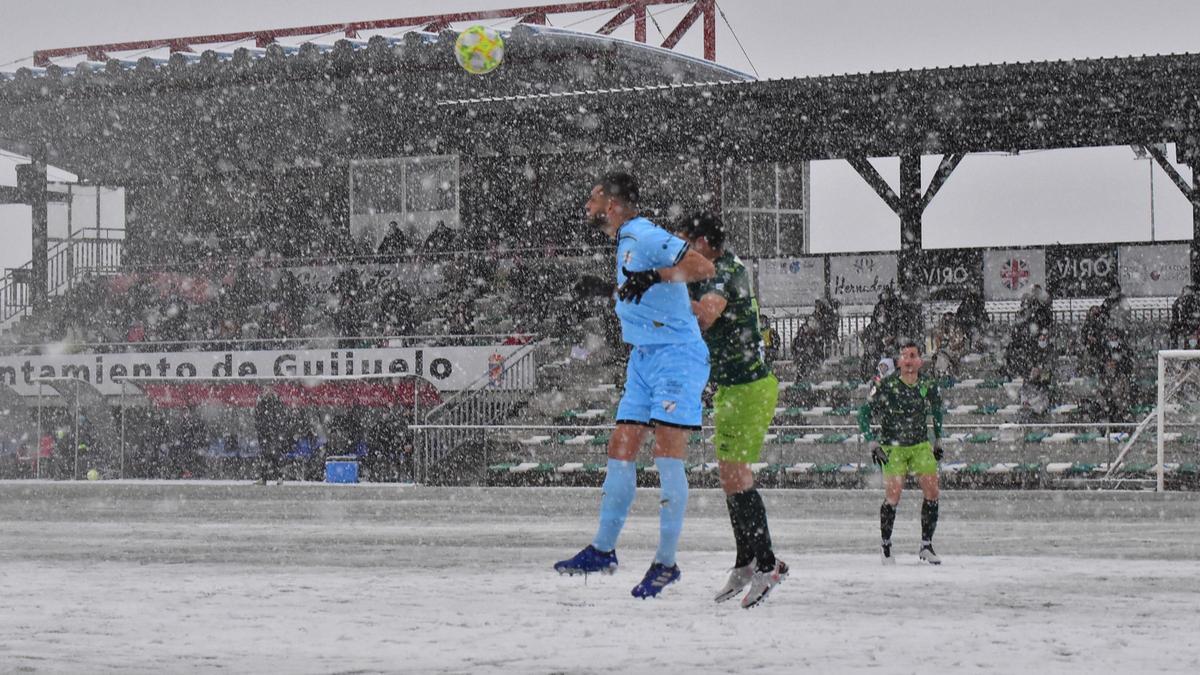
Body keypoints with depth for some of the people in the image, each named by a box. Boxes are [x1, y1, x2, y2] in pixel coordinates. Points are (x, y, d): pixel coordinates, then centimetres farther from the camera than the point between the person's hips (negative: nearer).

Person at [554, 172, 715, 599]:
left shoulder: (646, 237, -14)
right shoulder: (626, 243, 17)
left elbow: (703, 267, -27)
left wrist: (653, 276, -36)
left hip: (676, 355, -10)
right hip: (643, 358, 10)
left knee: (668, 454, -13)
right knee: (620, 450, 7)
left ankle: (667, 562, -11)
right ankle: (603, 550, 14)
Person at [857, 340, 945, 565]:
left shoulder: (929, 387, -3)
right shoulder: (885, 386, -14)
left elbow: (937, 411, 18)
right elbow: (864, 414, -8)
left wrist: (938, 441, 19)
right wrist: (873, 444, -14)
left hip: (921, 445, 3)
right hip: (892, 447, -3)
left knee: (932, 492, -8)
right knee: (893, 497, -14)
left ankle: (926, 546, 2)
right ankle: (886, 547, 2)